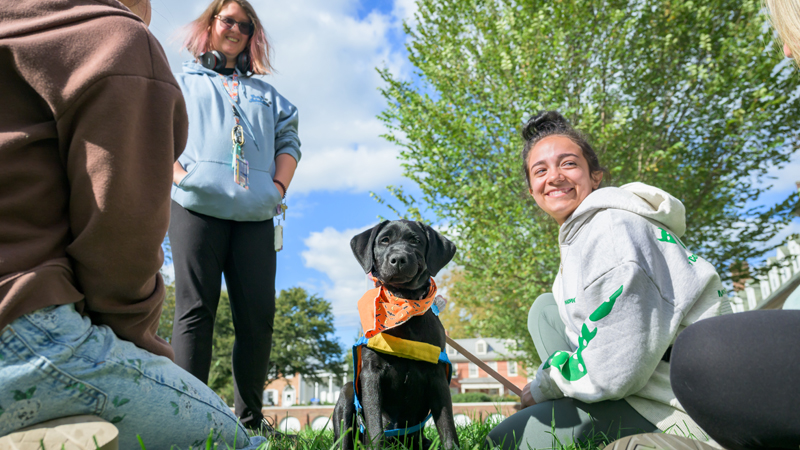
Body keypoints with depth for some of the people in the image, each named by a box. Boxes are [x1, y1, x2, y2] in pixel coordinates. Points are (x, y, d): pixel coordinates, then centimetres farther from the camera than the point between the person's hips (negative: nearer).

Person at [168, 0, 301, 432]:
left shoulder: (266, 93, 29)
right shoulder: (180, 81, 23)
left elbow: (288, 139, 21)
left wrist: (279, 185, 4)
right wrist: (178, 174, -7)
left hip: (255, 214, 2)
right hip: (197, 205, -2)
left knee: (258, 314, -4)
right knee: (195, 308, -7)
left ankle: (250, 418, 4)